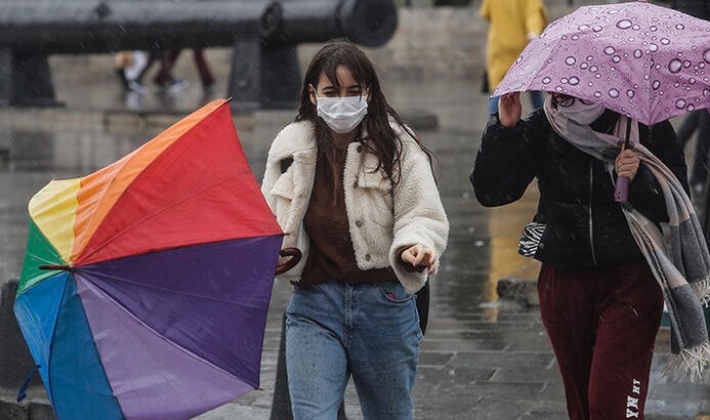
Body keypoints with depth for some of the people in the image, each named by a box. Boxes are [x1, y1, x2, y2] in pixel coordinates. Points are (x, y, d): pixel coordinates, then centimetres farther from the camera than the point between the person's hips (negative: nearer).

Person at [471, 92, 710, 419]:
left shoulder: (646, 125, -7)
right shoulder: (542, 129, -2)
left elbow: (676, 206, -5)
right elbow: (490, 192, -7)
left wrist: (640, 179, -24)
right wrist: (503, 129, -18)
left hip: (630, 282, -3)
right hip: (563, 281, 3)